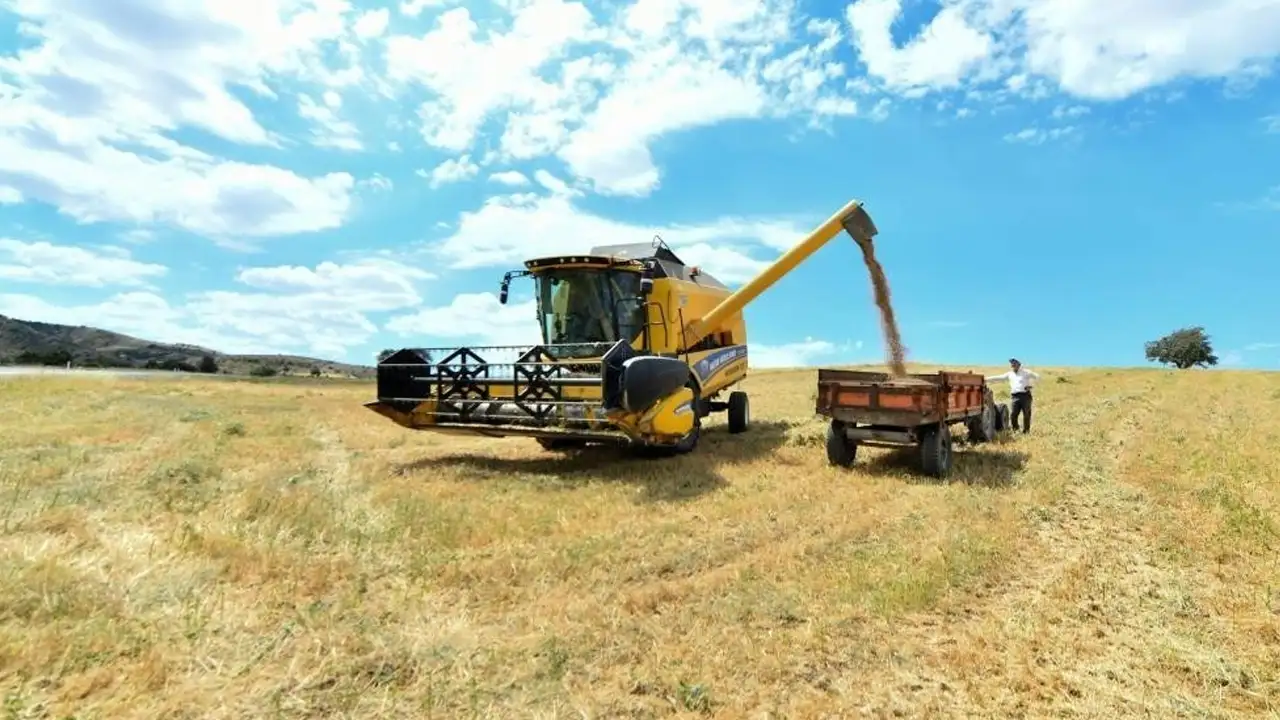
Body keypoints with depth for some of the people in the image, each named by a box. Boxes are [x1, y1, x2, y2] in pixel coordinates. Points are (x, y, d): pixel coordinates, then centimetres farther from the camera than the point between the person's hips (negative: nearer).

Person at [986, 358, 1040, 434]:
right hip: (1016, 396, 3)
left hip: (1025, 395, -3)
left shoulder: (1026, 372, 6)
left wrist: (1030, 385, -7)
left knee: (1026, 414, -2)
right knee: (1013, 414, -6)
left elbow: (1037, 376, 4)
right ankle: (1015, 430, 9)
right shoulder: (1009, 374, 15)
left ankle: (1026, 431, 8)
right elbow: (998, 378, 13)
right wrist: (985, 379, 6)